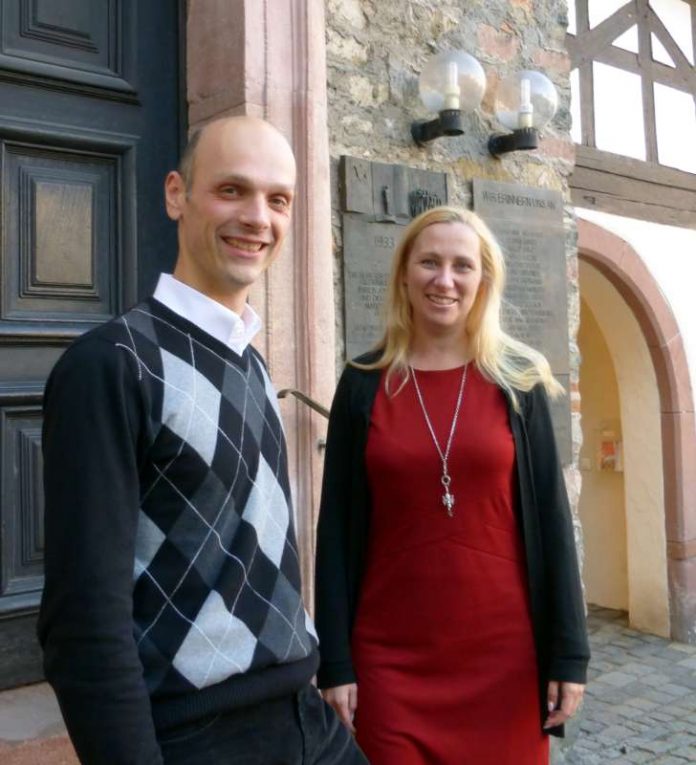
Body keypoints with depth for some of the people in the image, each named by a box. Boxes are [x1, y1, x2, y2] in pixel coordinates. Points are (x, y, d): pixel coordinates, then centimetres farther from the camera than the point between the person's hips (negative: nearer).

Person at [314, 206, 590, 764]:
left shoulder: (517, 380, 0)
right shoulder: (364, 384, -1)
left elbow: (551, 515, 1)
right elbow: (337, 528, -1)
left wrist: (569, 650, -2)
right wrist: (334, 660, -3)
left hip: (503, 647, 1)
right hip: (389, 652, 0)